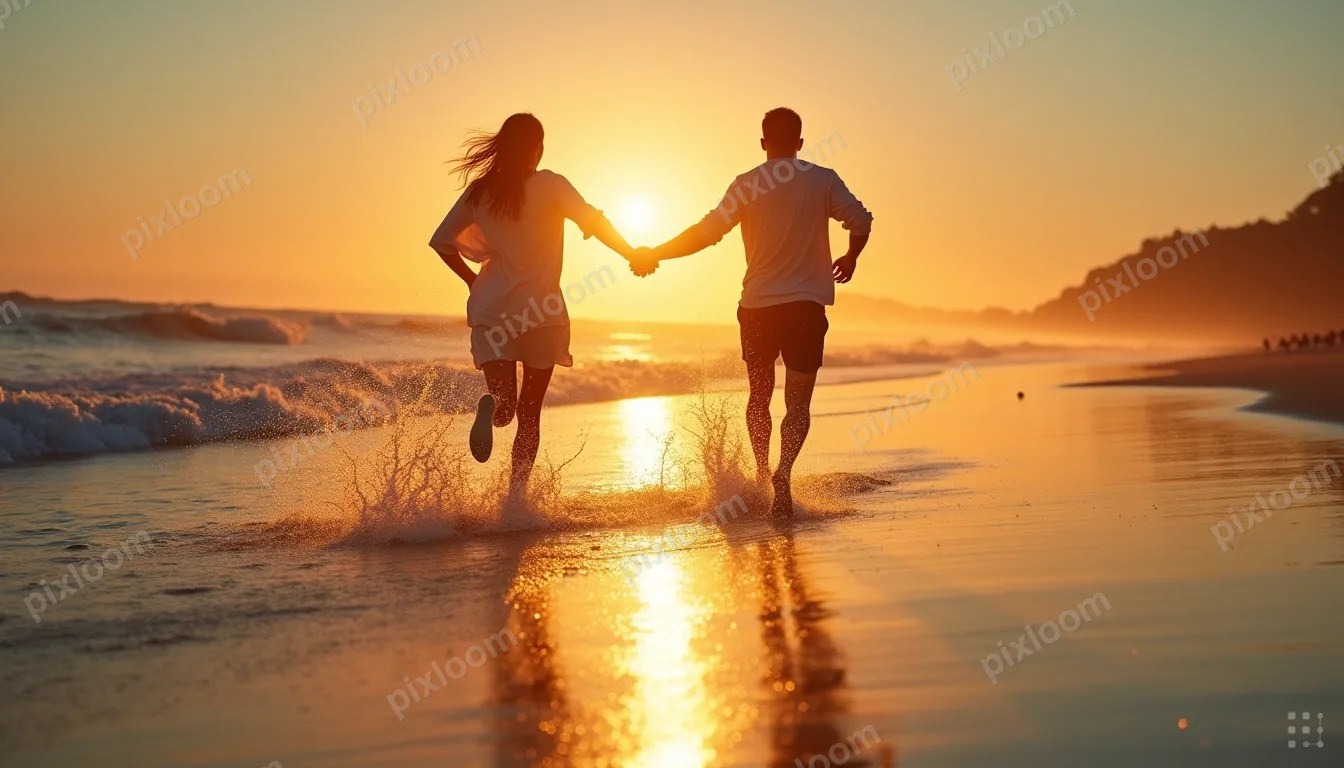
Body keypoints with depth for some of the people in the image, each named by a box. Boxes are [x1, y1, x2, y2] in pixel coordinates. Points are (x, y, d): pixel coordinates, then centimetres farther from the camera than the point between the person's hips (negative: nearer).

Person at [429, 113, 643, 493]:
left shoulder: (479, 191, 8)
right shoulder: (550, 185, -3)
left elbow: (441, 241, 9)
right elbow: (593, 221, -11)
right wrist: (631, 253, 2)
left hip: (490, 310, 2)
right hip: (541, 311, -2)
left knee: (505, 407, 2)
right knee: (529, 413, 9)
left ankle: (491, 407, -34)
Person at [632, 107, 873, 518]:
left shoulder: (747, 184, -2)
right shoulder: (823, 180, 1)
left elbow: (708, 231, -10)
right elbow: (861, 221, -4)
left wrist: (655, 254, -2)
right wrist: (851, 257, 17)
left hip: (757, 306, 1)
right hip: (807, 306, 0)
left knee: (759, 396, 19)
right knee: (798, 402, 3)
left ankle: (762, 472, 16)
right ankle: (783, 472, -20)